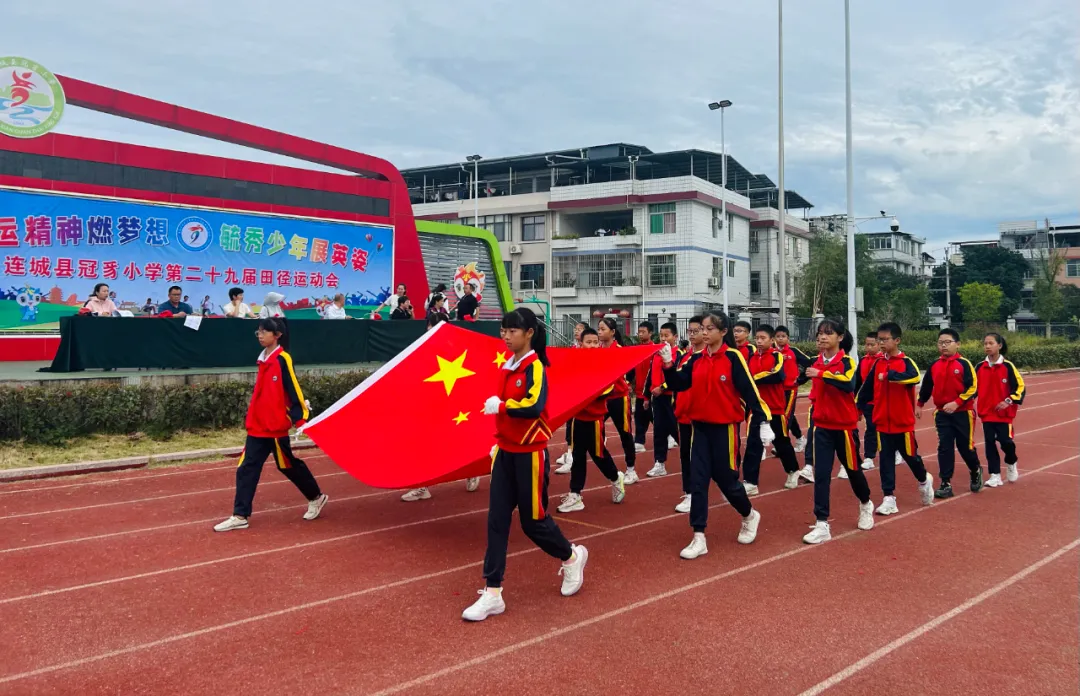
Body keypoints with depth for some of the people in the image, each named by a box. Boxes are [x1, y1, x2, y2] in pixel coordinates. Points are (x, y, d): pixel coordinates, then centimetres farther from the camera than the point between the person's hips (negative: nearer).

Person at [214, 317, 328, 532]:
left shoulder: (282, 360, -13)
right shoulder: (263, 359, 10)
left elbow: (294, 391, -16)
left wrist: (300, 421, -19)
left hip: (276, 427, -7)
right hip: (257, 427, 7)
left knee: (289, 465, 8)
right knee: (246, 469, 2)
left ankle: (316, 498, 27)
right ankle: (240, 516, 6)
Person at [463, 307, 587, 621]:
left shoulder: (535, 366, -15)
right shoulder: (507, 366, 9)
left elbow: (534, 406, -31)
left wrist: (499, 405, -21)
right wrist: (499, 443, 17)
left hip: (529, 454, -7)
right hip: (505, 452, 7)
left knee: (533, 520, 6)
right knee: (497, 520, 2)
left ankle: (572, 557, 34)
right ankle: (492, 593, 6)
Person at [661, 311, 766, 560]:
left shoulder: (733, 357, -9)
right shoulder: (696, 359, 6)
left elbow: (749, 390, -12)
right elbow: (678, 385, 0)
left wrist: (763, 421, -17)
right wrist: (668, 365, -15)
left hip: (725, 427, -5)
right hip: (700, 426, 5)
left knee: (726, 478, 7)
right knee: (697, 480, 0)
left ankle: (750, 516, 37)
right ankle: (699, 539, 5)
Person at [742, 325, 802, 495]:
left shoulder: (777, 356, -7)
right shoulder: (751, 357, 6)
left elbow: (777, 375, -25)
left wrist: (754, 378, -21)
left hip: (776, 407, -3)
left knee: (782, 442, 12)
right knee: (753, 444, -4)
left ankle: (793, 471, 37)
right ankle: (749, 483, -3)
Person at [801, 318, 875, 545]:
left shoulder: (847, 362, -12)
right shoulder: (817, 363, 4)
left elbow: (849, 383, -33)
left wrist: (821, 374, -38)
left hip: (844, 425, -4)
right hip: (822, 426, 4)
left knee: (852, 468, 13)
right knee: (821, 474, -3)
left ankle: (865, 505, 42)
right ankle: (822, 525, -2)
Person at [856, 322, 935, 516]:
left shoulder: (905, 362, -9)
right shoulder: (877, 363, 5)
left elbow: (914, 377, -32)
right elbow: (867, 388, 10)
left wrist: (889, 375, -37)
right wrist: (867, 409, 6)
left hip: (903, 422, -3)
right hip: (882, 422, 3)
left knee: (910, 455, 12)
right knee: (886, 460, 2)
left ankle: (924, 481, 40)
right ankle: (888, 497, 6)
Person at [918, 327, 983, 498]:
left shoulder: (964, 363, -9)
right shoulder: (934, 365, 4)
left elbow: (973, 388, -14)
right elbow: (926, 387, 17)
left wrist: (957, 403, -23)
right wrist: (920, 405, 20)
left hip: (963, 413, -3)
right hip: (942, 414, 3)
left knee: (966, 446, 8)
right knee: (944, 448, 0)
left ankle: (976, 471, 37)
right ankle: (946, 484, 3)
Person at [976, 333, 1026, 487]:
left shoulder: (1008, 366, -7)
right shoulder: (980, 367, 2)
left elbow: (1020, 386, -4)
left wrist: (1009, 401, -15)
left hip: (1004, 413, -3)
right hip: (986, 413, 3)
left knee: (1006, 441, -3)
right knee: (989, 443, 1)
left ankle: (1011, 464, 29)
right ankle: (995, 475, 8)